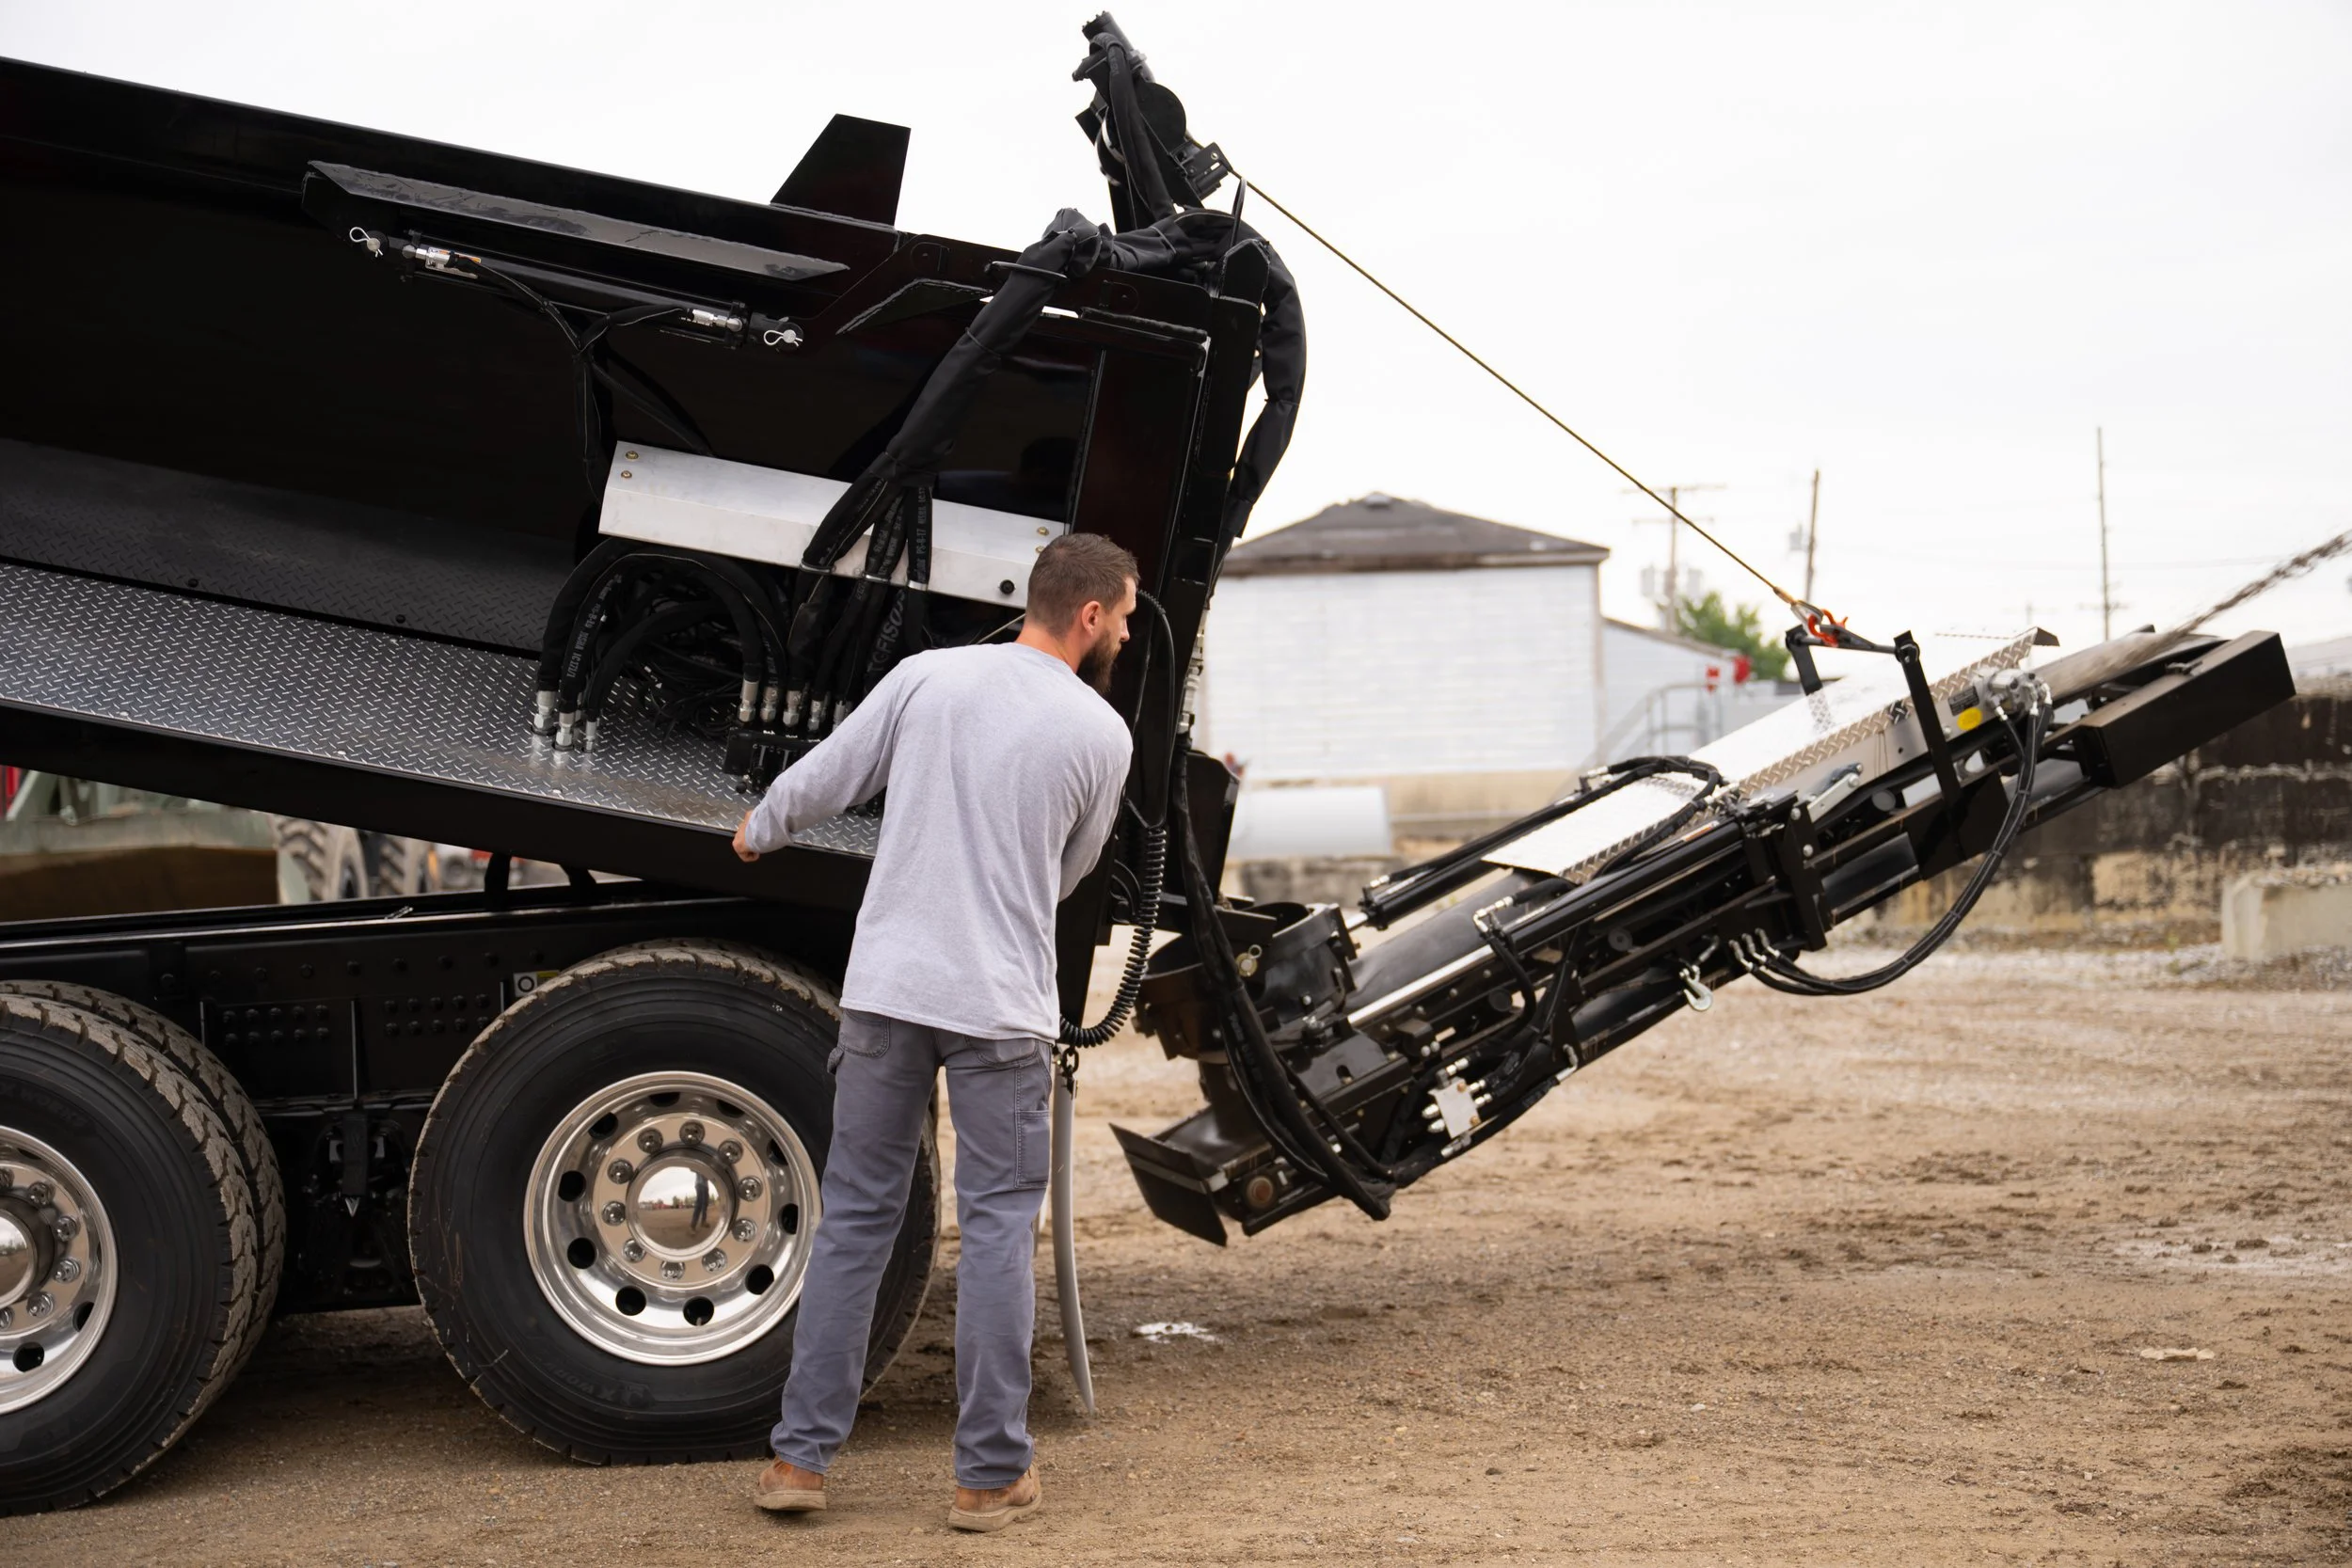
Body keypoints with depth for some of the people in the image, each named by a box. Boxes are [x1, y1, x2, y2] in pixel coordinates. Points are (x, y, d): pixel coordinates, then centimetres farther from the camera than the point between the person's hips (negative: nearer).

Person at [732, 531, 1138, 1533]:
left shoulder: (928, 676, 2)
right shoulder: (1101, 734, -2)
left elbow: (822, 782, 9)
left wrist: (756, 832, 30)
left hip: (885, 988, 3)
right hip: (1002, 1007, -3)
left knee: (854, 1218, 11)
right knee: (998, 1229, 6)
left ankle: (800, 1457, 15)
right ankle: (991, 1475, 9)